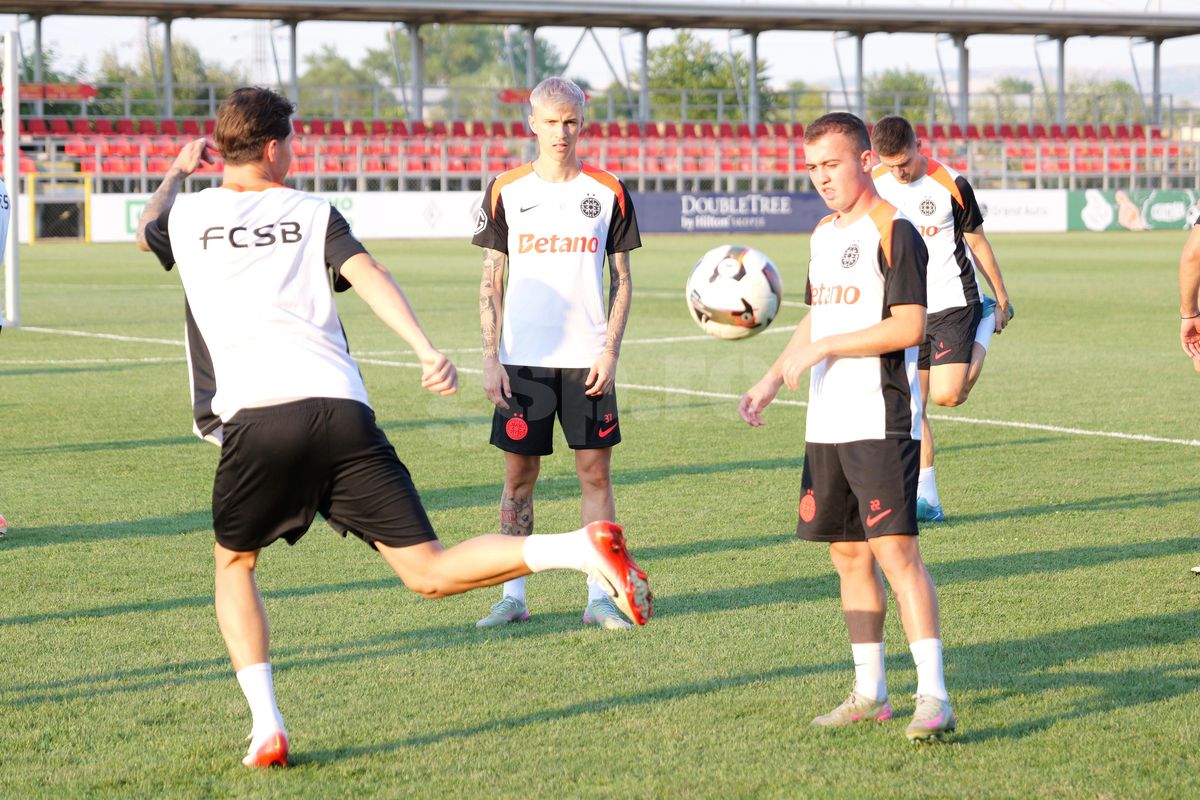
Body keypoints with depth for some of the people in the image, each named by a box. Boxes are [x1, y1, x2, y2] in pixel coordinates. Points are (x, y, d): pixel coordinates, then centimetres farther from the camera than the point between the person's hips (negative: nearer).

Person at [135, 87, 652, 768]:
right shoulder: (312, 214, 18)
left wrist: (177, 172, 62)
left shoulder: (188, 214, 18)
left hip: (255, 420, -1)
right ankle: (585, 548, -24)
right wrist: (428, 350, -13)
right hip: (342, 412, 1)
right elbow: (368, 275, -1)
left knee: (235, 565, 23)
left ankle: (267, 727, 7)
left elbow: (147, 231, 43)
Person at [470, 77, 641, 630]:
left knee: (595, 470, 0)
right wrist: (491, 359, -2)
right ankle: (514, 596, 11)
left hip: (586, 360, 0)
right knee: (518, 475, 3)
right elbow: (491, 281, 5)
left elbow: (621, 282, 7)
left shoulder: (608, 191, 4)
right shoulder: (506, 190, 4)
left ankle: (598, 597, 5)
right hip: (523, 358, 0)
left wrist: (611, 352, -4)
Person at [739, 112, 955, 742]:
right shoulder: (823, 235, 16)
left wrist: (821, 349, -16)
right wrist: (773, 380, 17)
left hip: (882, 423, -8)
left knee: (895, 549, -14)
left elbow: (909, 326, -18)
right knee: (848, 554, 11)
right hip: (826, 424, 8)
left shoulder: (893, 230, -10)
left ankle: (934, 697, -16)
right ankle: (870, 693, 19)